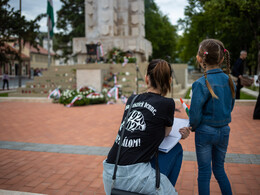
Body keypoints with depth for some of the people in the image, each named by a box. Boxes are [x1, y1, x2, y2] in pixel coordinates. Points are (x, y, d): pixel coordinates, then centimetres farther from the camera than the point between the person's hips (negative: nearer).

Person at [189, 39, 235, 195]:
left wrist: (193, 127, 2)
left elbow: (195, 113, -18)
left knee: (204, 171, 10)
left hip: (205, 132, -5)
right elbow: (230, 107, 9)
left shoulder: (201, 84, -21)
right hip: (224, 131, 5)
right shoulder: (229, 81, -3)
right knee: (219, 168, 22)